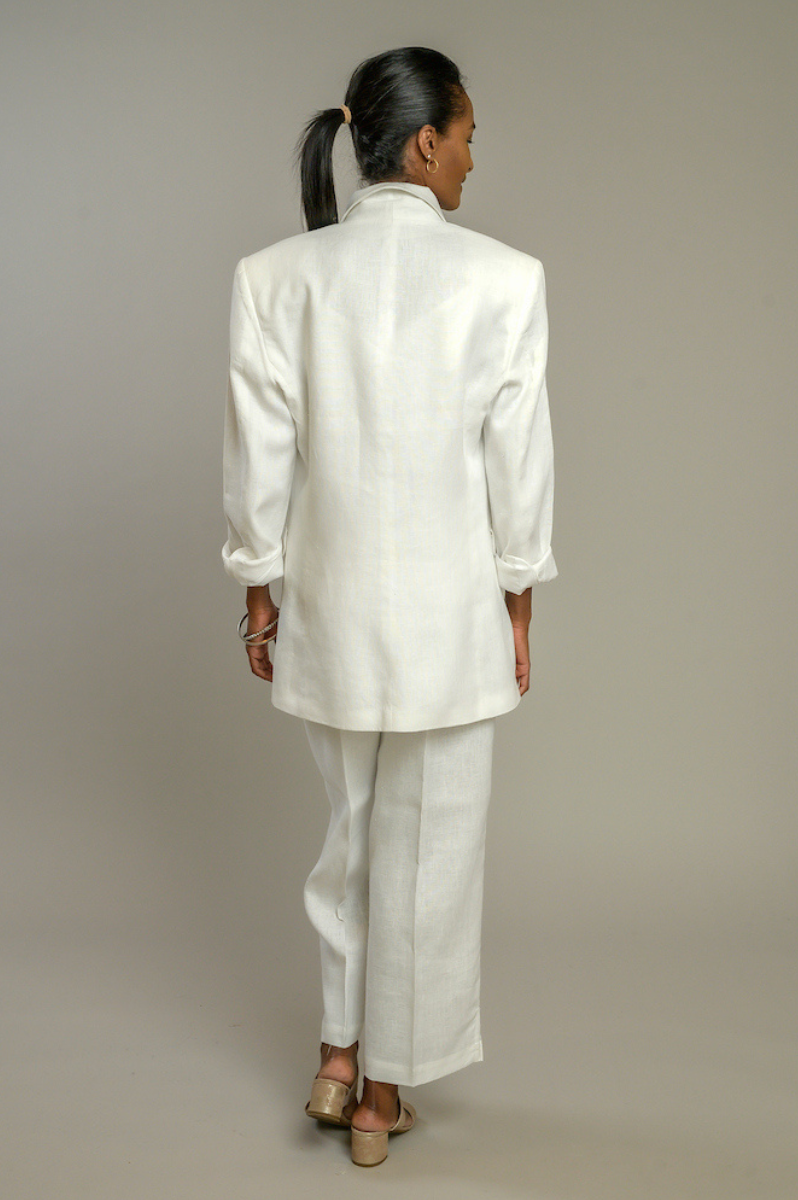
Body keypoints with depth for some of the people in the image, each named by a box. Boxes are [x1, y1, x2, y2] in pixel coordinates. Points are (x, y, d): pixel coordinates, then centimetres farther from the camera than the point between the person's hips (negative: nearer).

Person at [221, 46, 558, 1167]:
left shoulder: (276, 276, -4)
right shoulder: (502, 277, -11)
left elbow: (260, 450, -1)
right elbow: (518, 455, -7)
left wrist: (260, 590, 9)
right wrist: (518, 601, 4)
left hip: (329, 600, 3)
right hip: (450, 604, -3)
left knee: (353, 827, 23)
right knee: (428, 848, 12)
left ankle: (339, 1058, 31)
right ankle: (384, 1094, 26)